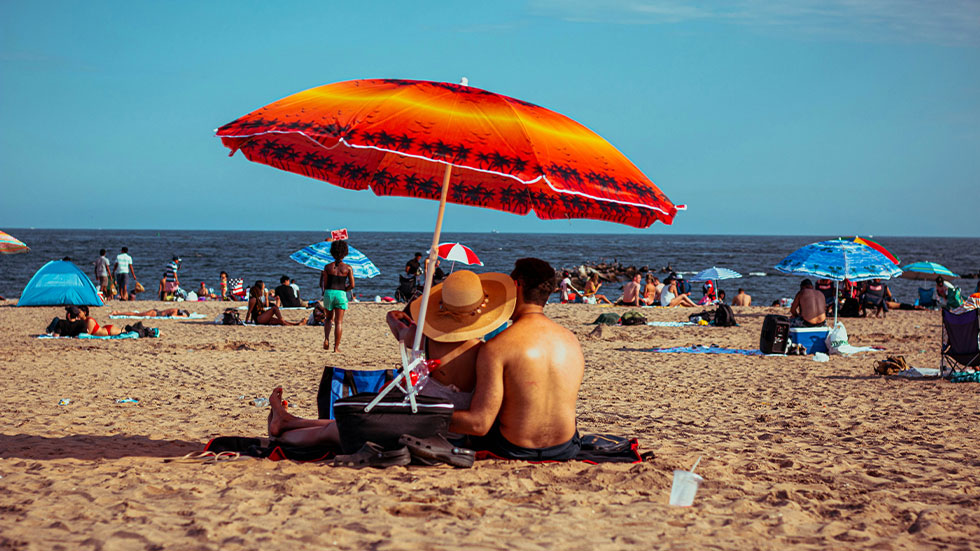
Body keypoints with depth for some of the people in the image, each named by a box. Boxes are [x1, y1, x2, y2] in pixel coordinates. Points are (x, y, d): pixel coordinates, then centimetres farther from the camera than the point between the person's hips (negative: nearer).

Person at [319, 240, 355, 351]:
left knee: (329, 318, 20)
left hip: (328, 293, 1)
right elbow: (352, 285, -2)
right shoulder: (348, 268, 0)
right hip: (341, 294, -1)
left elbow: (324, 284, 2)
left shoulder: (328, 267, 2)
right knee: (339, 322, 3)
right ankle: (336, 347, 1)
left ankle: (326, 339, -2)